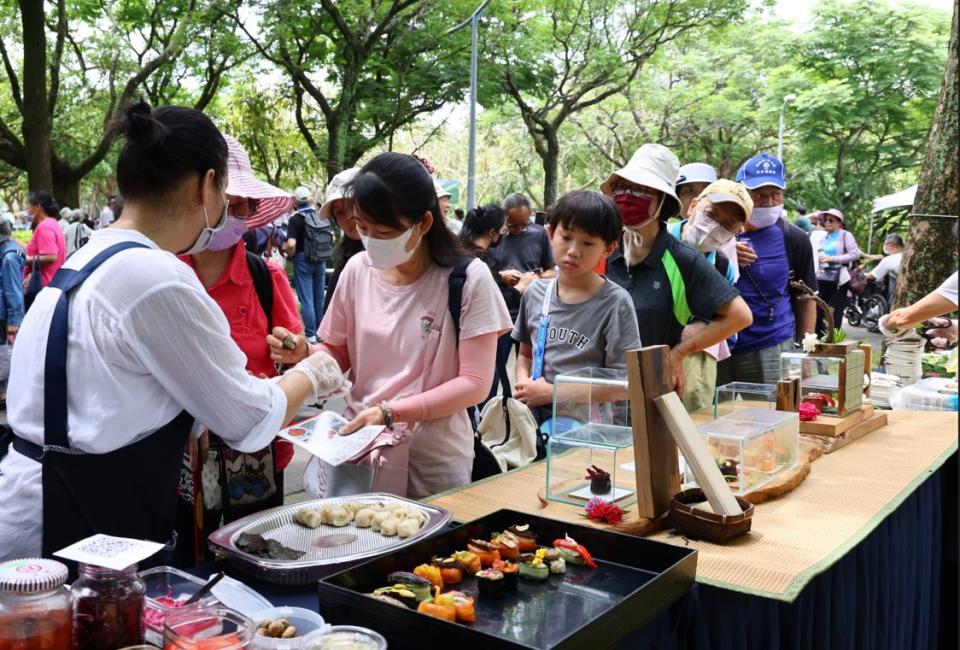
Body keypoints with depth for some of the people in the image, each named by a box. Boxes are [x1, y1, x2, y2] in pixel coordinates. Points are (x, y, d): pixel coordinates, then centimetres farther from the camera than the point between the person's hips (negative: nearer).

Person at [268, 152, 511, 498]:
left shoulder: (468, 279, -12)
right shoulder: (357, 270, -1)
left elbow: (475, 383, -14)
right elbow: (339, 354, 9)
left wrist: (390, 411, -21)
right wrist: (305, 353, -12)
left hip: (434, 457, -3)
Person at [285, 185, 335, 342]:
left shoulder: (295, 218, -13)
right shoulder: (322, 215, 3)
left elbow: (291, 244, -23)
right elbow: (332, 238, 8)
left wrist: (290, 254, -4)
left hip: (303, 260, -5)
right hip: (321, 260, 5)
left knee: (306, 298, -1)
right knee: (319, 297, 14)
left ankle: (311, 335, -2)